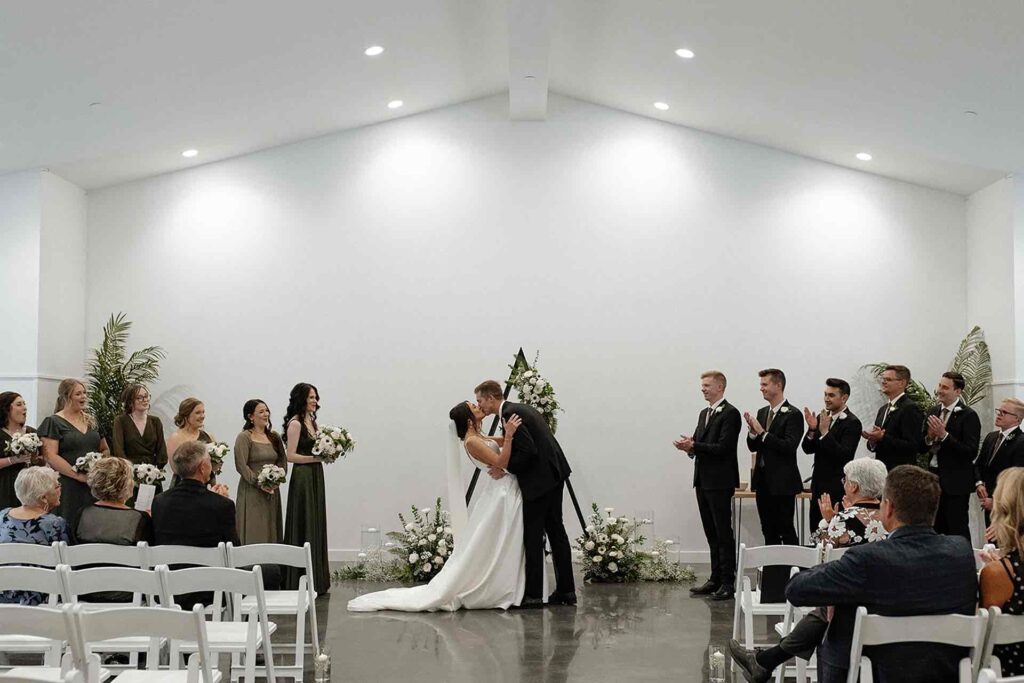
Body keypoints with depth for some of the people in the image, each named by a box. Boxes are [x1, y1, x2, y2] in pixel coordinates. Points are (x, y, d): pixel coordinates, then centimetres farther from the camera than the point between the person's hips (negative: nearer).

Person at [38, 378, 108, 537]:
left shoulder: (91, 421, 17)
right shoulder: (53, 422, -1)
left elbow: (104, 450, 24)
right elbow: (50, 457, -11)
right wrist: (79, 475, -16)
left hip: (93, 487, 5)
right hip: (68, 487, -5)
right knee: (71, 528, -7)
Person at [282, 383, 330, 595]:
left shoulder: (312, 421, 14)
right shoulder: (295, 423, -11)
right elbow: (291, 456, -16)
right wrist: (317, 458, -18)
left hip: (315, 476, 8)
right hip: (302, 478, -8)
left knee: (316, 526, 10)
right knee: (304, 528, -4)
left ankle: (316, 580, 17)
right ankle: (301, 582, 3)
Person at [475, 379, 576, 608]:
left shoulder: (510, 413, -16)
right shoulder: (520, 409, 15)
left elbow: (528, 450, -22)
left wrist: (505, 468, -12)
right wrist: (505, 464, 15)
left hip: (540, 479, -10)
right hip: (553, 473, 10)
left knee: (532, 535, -3)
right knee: (555, 529, 13)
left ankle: (533, 595, 2)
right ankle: (566, 590, 18)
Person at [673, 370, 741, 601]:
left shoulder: (730, 413, -11)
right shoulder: (704, 413, 18)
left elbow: (723, 447, -19)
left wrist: (693, 446, -18)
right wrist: (689, 445, -4)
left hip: (720, 482, -9)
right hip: (703, 480, 9)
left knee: (723, 533, -4)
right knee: (711, 533, 12)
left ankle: (728, 582, 1)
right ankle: (715, 579, 18)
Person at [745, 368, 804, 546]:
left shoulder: (793, 414, -10)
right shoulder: (762, 412, 12)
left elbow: (789, 446, -21)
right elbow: (753, 447, 13)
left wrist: (762, 433, -20)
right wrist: (752, 430, -7)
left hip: (782, 482, -7)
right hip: (762, 479, 7)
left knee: (786, 530, -3)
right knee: (768, 531, 12)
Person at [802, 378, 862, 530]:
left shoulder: (852, 422, -11)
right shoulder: (821, 417, 10)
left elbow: (844, 455, -21)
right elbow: (808, 449, 7)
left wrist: (825, 432, -26)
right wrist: (812, 429, -11)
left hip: (837, 488, -7)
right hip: (819, 484, 7)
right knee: (816, 531, 11)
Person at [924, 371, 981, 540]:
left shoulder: (968, 415, -10)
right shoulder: (933, 412, 10)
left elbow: (971, 453, -17)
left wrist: (944, 435, -22)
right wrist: (929, 437, -9)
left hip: (956, 482, -6)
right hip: (934, 477, 6)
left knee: (958, 529, -1)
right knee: (937, 528, 12)